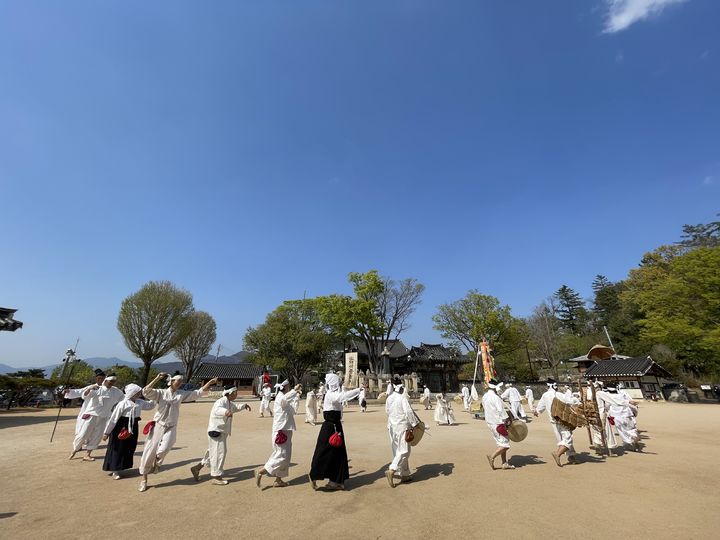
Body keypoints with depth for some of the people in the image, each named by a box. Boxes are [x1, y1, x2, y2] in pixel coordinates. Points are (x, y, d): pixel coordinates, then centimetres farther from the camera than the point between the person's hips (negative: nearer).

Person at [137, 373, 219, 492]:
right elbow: (146, 392, -21)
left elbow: (199, 392, 2)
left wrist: (210, 382, -8)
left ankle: (157, 463, 16)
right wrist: (157, 378, -27)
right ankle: (144, 479, 26)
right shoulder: (161, 393, -5)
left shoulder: (182, 394, 2)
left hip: (171, 428, 1)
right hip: (158, 426, -1)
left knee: (163, 450, -19)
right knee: (149, 452, 5)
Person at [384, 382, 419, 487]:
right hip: (402, 426, -7)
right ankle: (391, 470, -15)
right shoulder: (403, 397, -15)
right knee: (404, 451, -1)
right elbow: (409, 411, -18)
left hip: (391, 426, 7)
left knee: (397, 450, 15)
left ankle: (405, 475, 23)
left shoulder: (389, 398, 4)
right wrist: (415, 423, -9)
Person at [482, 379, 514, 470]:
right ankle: (492, 457, -4)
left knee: (501, 443, 17)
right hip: (498, 424, -9)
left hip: (490, 423, 9)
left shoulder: (484, 396, 8)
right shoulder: (495, 397, -21)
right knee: (505, 444, -1)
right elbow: (501, 410, -22)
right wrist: (507, 419, -7)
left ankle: (504, 463, 21)